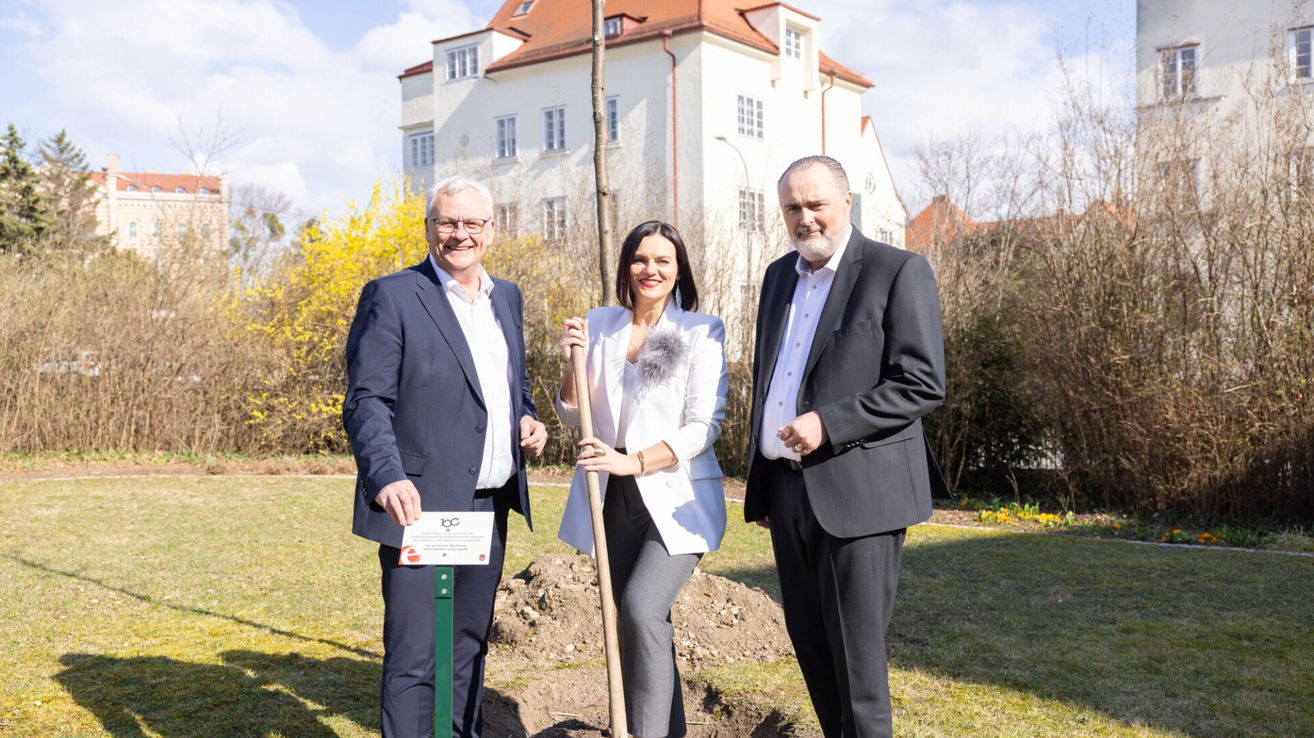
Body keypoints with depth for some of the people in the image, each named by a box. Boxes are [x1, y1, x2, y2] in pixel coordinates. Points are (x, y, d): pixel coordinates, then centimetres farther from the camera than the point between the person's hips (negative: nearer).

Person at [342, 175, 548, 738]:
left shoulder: (506, 297, 14)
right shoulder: (391, 297, -6)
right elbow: (366, 401, -13)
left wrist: (526, 419, 3)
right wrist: (387, 477, -28)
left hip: (490, 507, 7)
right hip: (422, 506, -7)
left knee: (469, 645, 18)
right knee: (415, 656, -5)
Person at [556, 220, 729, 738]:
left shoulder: (702, 332, -6)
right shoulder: (598, 326, 6)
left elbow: (704, 426, -10)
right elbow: (572, 416, 10)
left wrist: (635, 461, -19)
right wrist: (572, 361, -8)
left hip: (676, 499, -4)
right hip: (614, 501, 5)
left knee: (642, 609, -21)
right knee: (636, 620, 11)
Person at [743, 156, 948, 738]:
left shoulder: (898, 272, -7)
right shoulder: (779, 275, 14)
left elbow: (923, 383, -13)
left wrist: (828, 423, -20)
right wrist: (760, 484, 17)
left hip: (855, 493, -7)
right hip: (787, 490, 7)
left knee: (855, 652, -1)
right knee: (810, 643, 15)